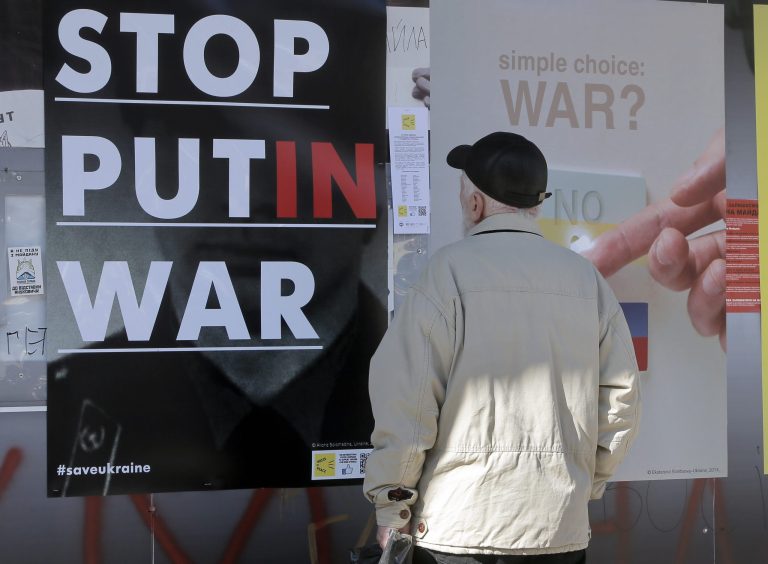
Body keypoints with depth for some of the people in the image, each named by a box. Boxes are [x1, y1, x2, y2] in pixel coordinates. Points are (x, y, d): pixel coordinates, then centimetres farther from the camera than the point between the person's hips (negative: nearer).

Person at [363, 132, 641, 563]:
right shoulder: (587, 277, 5)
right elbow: (621, 397, 6)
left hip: (460, 527, -4)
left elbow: (408, 395, -13)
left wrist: (391, 504, -4)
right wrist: (586, 487, 16)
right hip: (563, 529, 4)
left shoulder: (449, 270, -9)